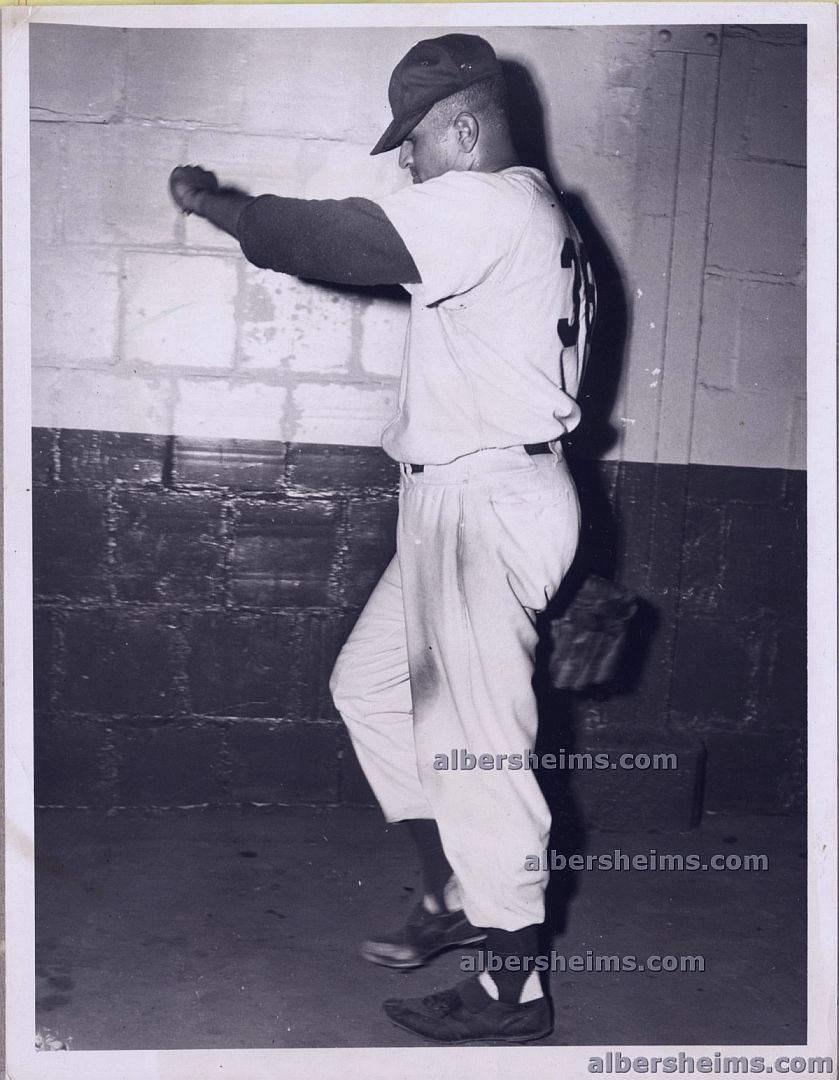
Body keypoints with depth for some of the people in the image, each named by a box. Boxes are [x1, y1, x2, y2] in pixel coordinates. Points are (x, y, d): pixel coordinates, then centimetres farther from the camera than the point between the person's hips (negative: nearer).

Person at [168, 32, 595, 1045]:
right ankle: (453, 894, 26)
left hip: (486, 499, -10)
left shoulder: (489, 205, -12)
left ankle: (514, 987, 11)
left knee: (477, 737, -4)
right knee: (370, 686, 16)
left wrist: (214, 203, -4)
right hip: (457, 500, 10)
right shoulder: (533, 213, 20)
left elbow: (339, 238, -17)